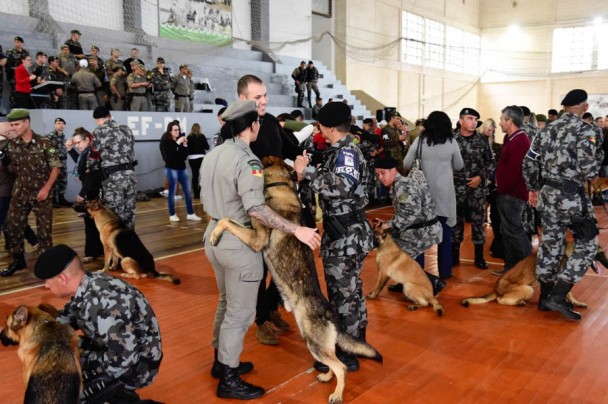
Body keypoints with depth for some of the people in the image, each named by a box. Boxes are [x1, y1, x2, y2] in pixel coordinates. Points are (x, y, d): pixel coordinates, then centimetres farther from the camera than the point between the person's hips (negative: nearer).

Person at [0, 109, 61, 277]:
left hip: (40, 192, -4)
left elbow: (56, 167, -8)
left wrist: (47, 188, -14)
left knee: (44, 228, 1)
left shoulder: (43, 143, -10)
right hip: (20, 192, 4)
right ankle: (18, 260, 23)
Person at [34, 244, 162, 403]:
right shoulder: (88, 284, -6)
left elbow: (124, 358, -33)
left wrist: (84, 359, -17)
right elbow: (68, 316, 14)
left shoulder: (101, 303, -33)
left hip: (137, 363, -9)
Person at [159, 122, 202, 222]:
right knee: (172, 192, 1)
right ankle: (172, 215, 11)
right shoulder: (165, 141, -6)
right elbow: (168, 155, -21)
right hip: (171, 169, -5)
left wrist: (185, 145, -7)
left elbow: (185, 156, 8)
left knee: (188, 191, 5)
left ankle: (190, 214, 12)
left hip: (182, 168, 5)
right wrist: (177, 143, -21)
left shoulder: (180, 139, 6)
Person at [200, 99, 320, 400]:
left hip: (215, 235, 9)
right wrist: (296, 230, -28)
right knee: (241, 311, 3)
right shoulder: (246, 160, -20)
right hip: (238, 242, -9)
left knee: (227, 303, 23)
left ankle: (221, 361, 38)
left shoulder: (213, 155, 7)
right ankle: (228, 380, 14)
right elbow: (256, 209, -30)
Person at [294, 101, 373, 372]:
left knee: (344, 294, 1)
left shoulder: (345, 152, -17)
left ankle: (346, 356, 14)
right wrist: (307, 175, 9)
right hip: (345, 233, 10)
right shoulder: (343, 150, 13)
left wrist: (307, 171, -25)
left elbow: (341, 187, -32)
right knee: (350, 291, 20)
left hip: (346, 237, -10)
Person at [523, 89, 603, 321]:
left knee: (550, 243, 15)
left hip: (548, 194, 6)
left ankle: (545, 296, 23)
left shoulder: (547, 130, 8)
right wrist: (597, 156, 3)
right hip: (572, 197, -6)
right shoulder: (587, 131, -11)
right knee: (587, 243, 7)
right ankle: (558, 296, 0)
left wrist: (533, 188, 20)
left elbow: (529, 162, 9)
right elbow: (589, 171, -18)